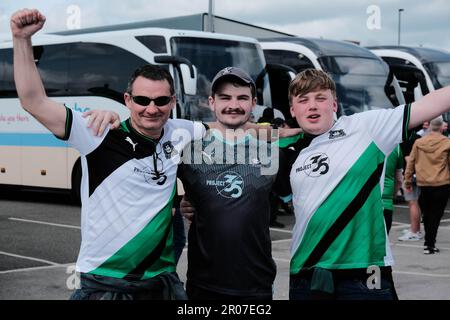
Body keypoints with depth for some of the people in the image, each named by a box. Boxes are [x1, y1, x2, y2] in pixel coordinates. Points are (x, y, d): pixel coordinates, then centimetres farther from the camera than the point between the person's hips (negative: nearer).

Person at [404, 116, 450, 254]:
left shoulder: (418, 142, 1)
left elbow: (411, 162, 5)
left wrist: (408, 180, 14)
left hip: (423, 184, 3)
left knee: (427, 213, 17)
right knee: (436, 214, 1)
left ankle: (428, 241, 24)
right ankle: (430, 244, -2)